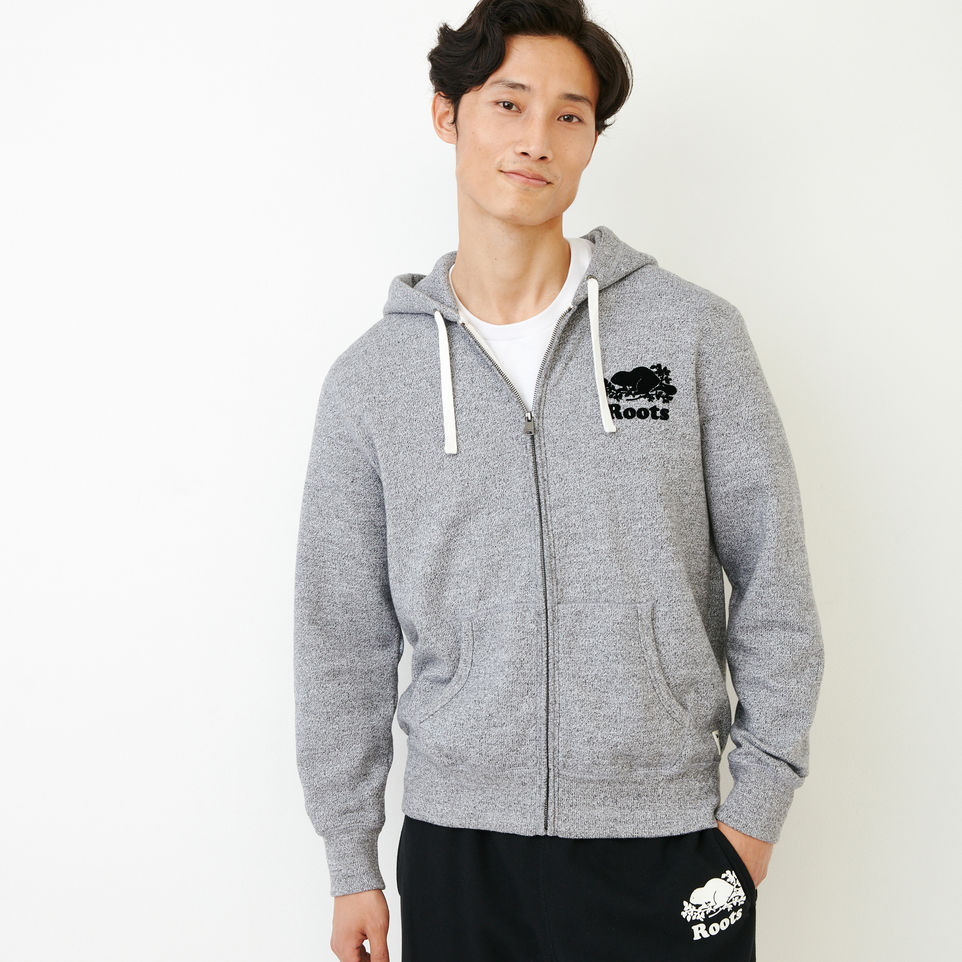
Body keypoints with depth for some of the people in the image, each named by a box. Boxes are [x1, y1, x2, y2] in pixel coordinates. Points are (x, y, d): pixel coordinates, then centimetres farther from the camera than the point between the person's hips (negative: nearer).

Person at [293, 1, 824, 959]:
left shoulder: (695, 331, -3)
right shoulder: (371, 376, 1)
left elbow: (772, 585, 1)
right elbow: (343, 636, 5)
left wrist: (758, 806, -1)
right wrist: (351, 863, 6)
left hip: (664, 843, -1)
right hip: (456, 844, 1)